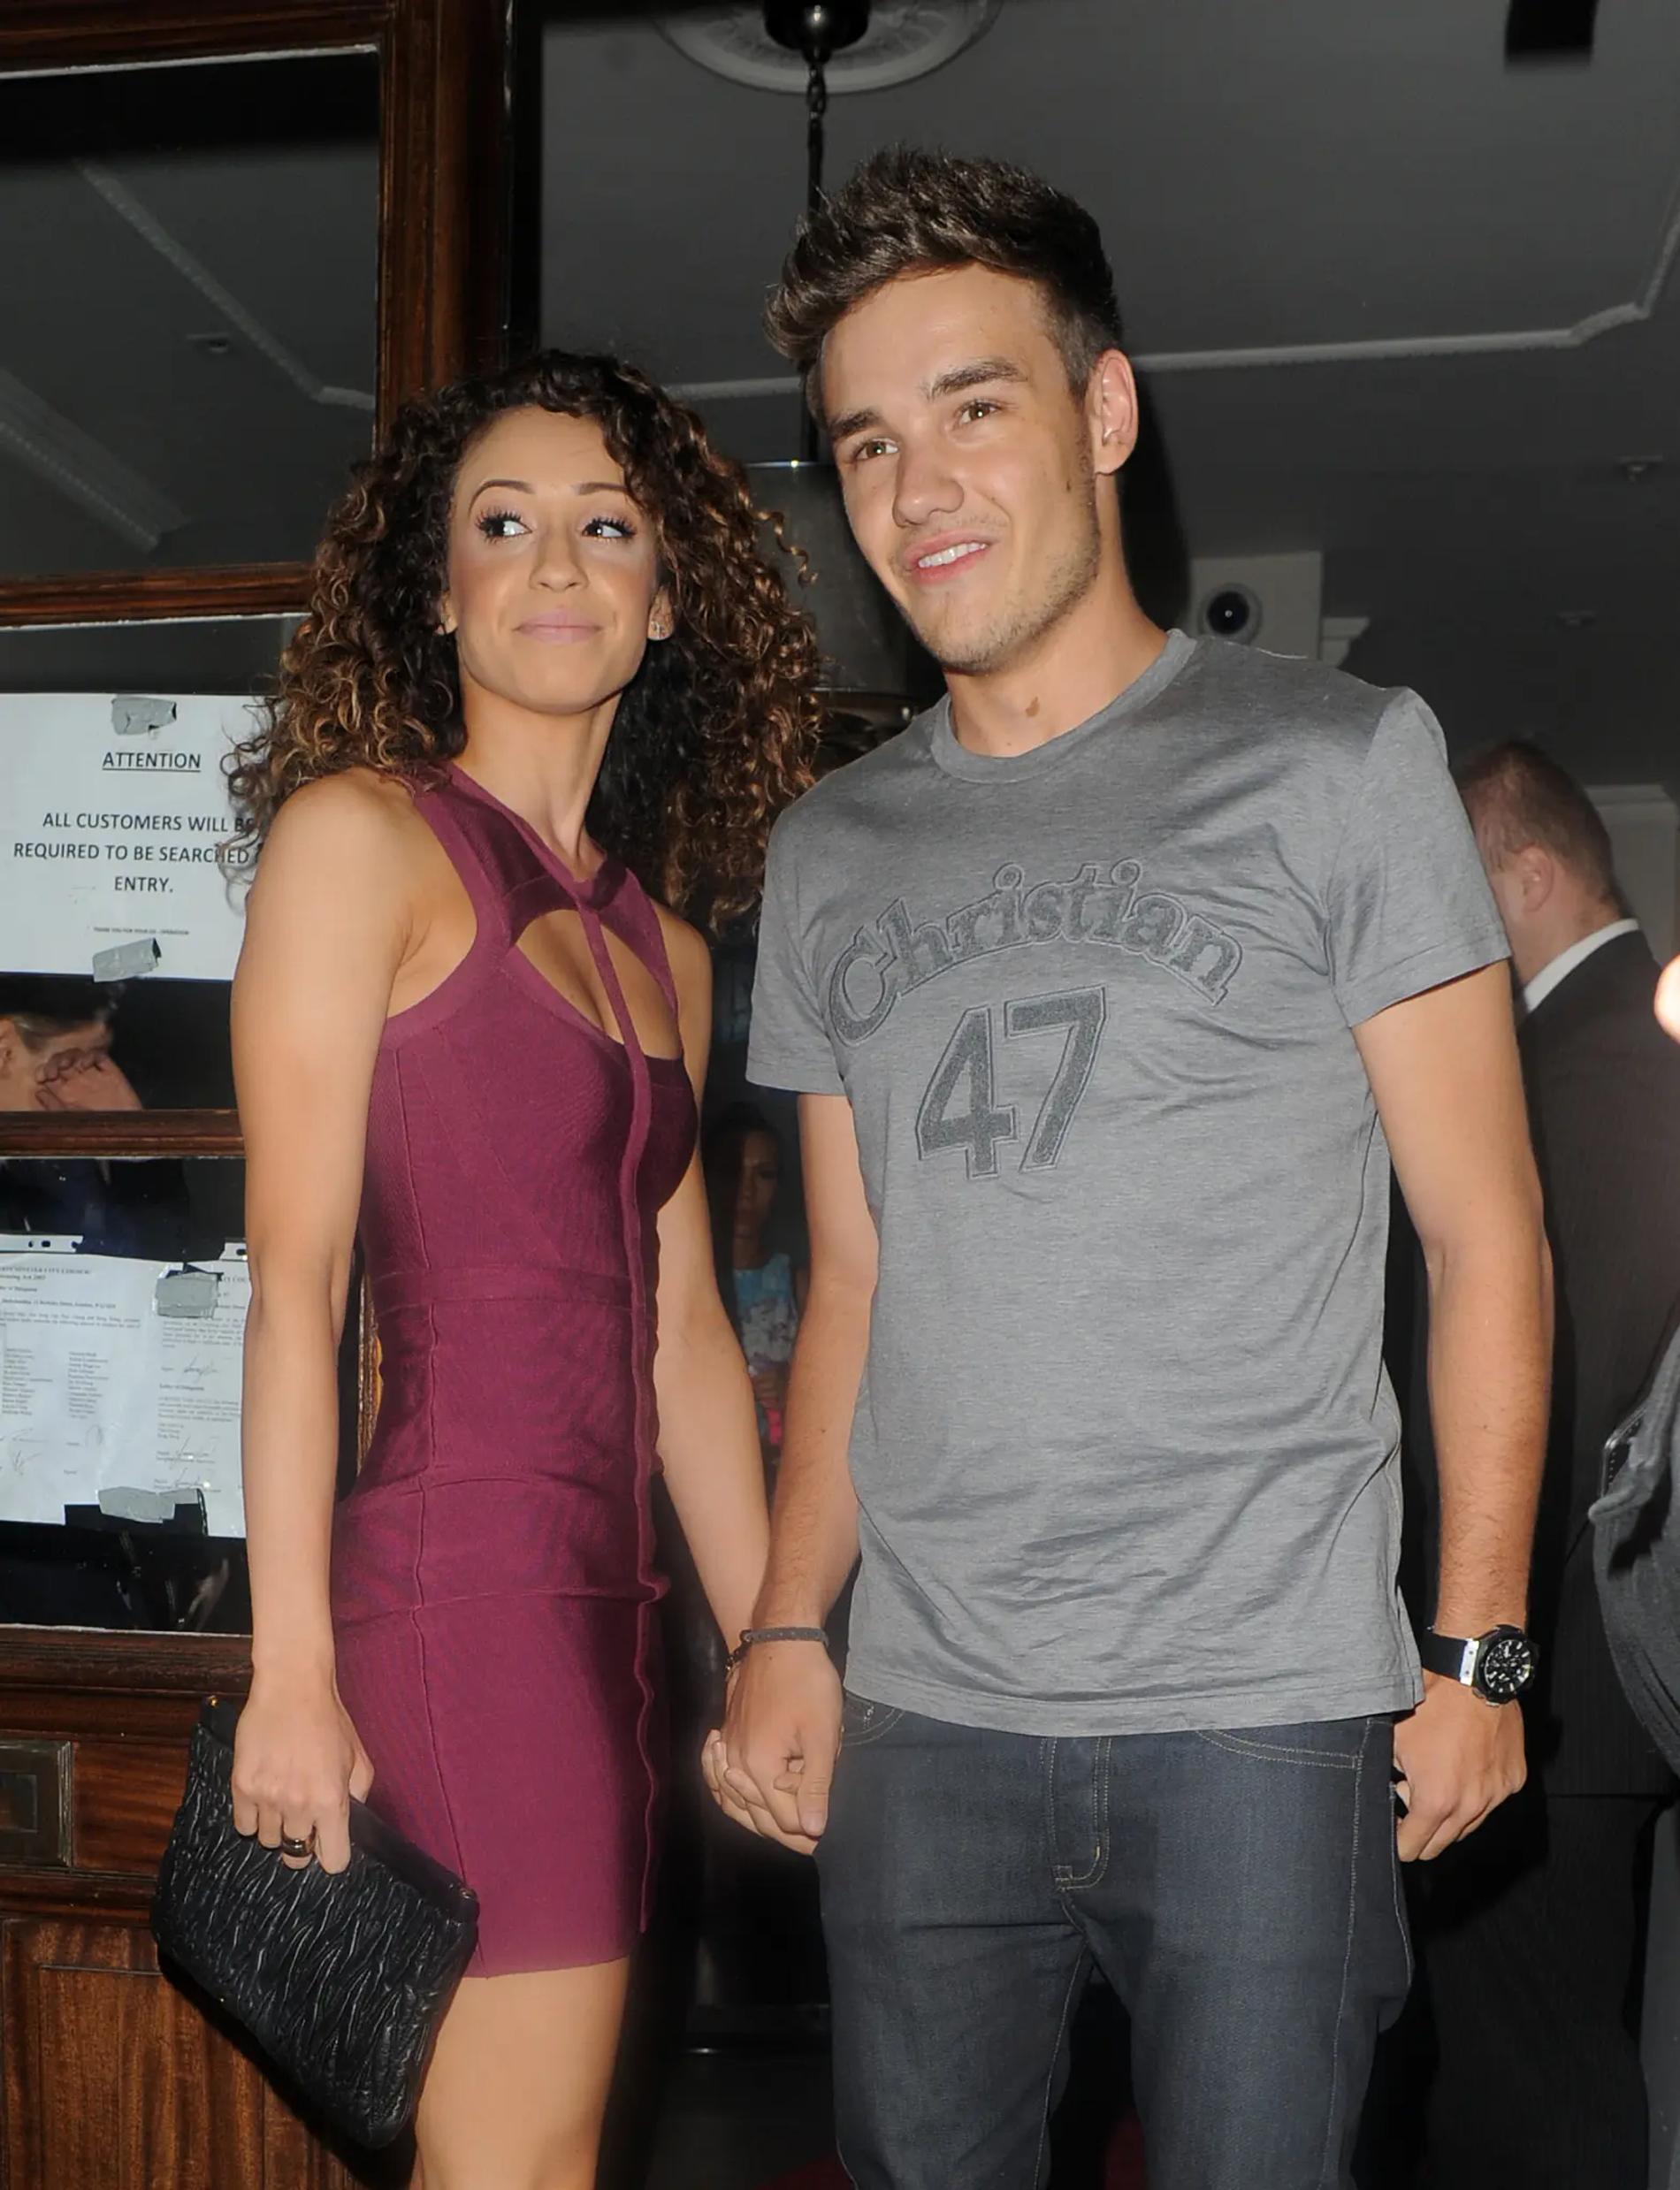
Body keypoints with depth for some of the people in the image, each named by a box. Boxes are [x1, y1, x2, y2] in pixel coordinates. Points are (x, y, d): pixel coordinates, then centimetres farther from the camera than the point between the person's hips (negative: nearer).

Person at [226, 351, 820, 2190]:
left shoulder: (658, 942, 17)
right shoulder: (360, 831, -3)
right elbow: (294, 1276, -10)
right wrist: (293, 1670, -15)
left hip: (599, 1600, 7)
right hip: (452, 1588, -7)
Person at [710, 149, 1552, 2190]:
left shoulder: (1335, 761, -1)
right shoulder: (827, 851, 11)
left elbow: (1485, 1238, -1)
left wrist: (1480, 1651, -6)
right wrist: (787, 1630, 6)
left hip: (1264, 1715, -3)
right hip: (922, 1718, 4)